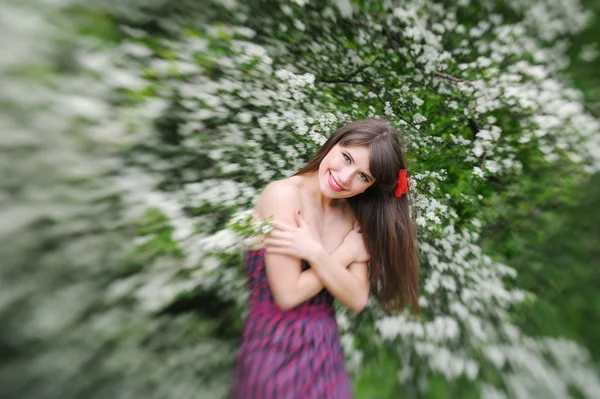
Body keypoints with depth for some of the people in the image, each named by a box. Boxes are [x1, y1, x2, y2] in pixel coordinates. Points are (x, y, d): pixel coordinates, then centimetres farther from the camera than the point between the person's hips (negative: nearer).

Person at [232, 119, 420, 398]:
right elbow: (289, 295, -22)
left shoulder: (353, 215, -2)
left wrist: (315, 252, -24)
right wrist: (347, 252, -15)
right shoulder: (283, 194, -22)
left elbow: (357, 299, -10)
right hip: (276, 353, -5)